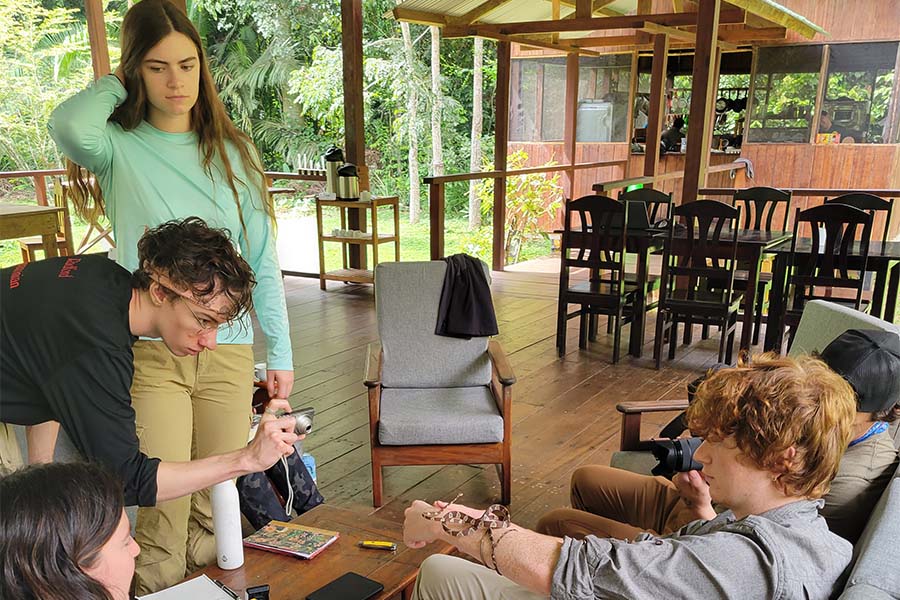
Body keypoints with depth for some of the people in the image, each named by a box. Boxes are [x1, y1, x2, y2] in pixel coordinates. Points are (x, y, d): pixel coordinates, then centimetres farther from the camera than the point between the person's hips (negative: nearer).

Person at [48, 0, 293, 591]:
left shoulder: (234, 151, 7)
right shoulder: (119, 148, 0)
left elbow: (263, 262, 8)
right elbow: (70, 126, -26)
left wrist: (280, 351, 6)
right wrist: (112, 85, -4)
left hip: (228, 348, 2)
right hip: (150, 349, -2)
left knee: (217, 501, 10)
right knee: (163, 501, -3)